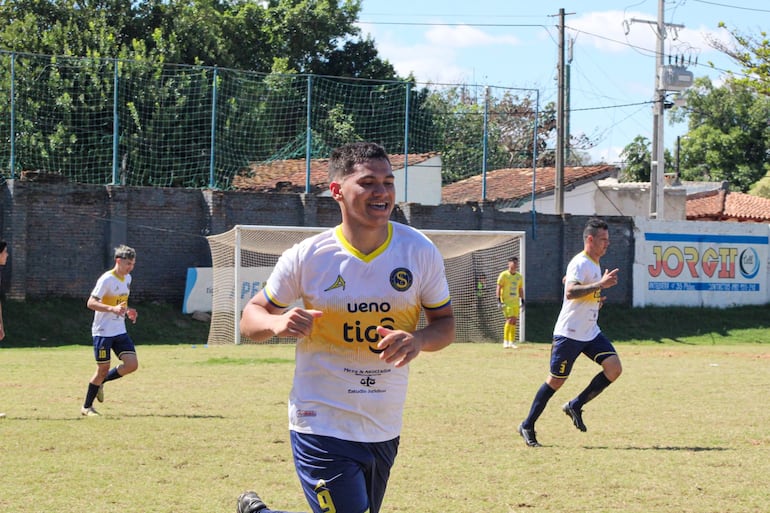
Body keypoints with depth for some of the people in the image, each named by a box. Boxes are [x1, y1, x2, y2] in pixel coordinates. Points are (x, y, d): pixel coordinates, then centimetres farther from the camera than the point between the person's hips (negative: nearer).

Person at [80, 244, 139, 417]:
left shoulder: (127, 278, 10)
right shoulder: (107, 279, -16)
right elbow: (91, 303, -21)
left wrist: (127, 311, 6)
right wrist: (112, 309, -33)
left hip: (120, 331, 7)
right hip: (103, 331, -7)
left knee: (132, 365, -5)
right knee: (103, 369, -2)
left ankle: (100, 382, 18)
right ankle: (87, 407, 14)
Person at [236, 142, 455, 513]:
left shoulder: (420, 252, -2)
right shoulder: (307, 257, -8)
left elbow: (445, 323, 6)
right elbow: (251, 316, 2)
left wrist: (418, 339, -17)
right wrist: (277, 323, -22)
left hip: (385, 430, 4)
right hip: (321, 426, -4)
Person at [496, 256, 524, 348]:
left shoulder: (519, 276, 13)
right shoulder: (504, 275, -4)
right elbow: (498, 288, -6)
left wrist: (522, 301, 14)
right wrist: (499, 301, -13)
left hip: (515, 302, 6)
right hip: (506, 302, -6)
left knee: (514, 322, 4)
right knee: (510, 320, -16)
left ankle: (512, 342, 9)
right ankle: (505, 341, -12)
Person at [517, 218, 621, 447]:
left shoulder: (595, 264, 14)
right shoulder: (580, 263, -15)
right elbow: (570, 291, -32)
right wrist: (601, 284, -35)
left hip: (591, 333, 8)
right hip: (569, 333, -8)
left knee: (614, 368, -10)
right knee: (556, 380, -1)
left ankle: (575, 406, 3)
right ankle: (528, 426, 13)